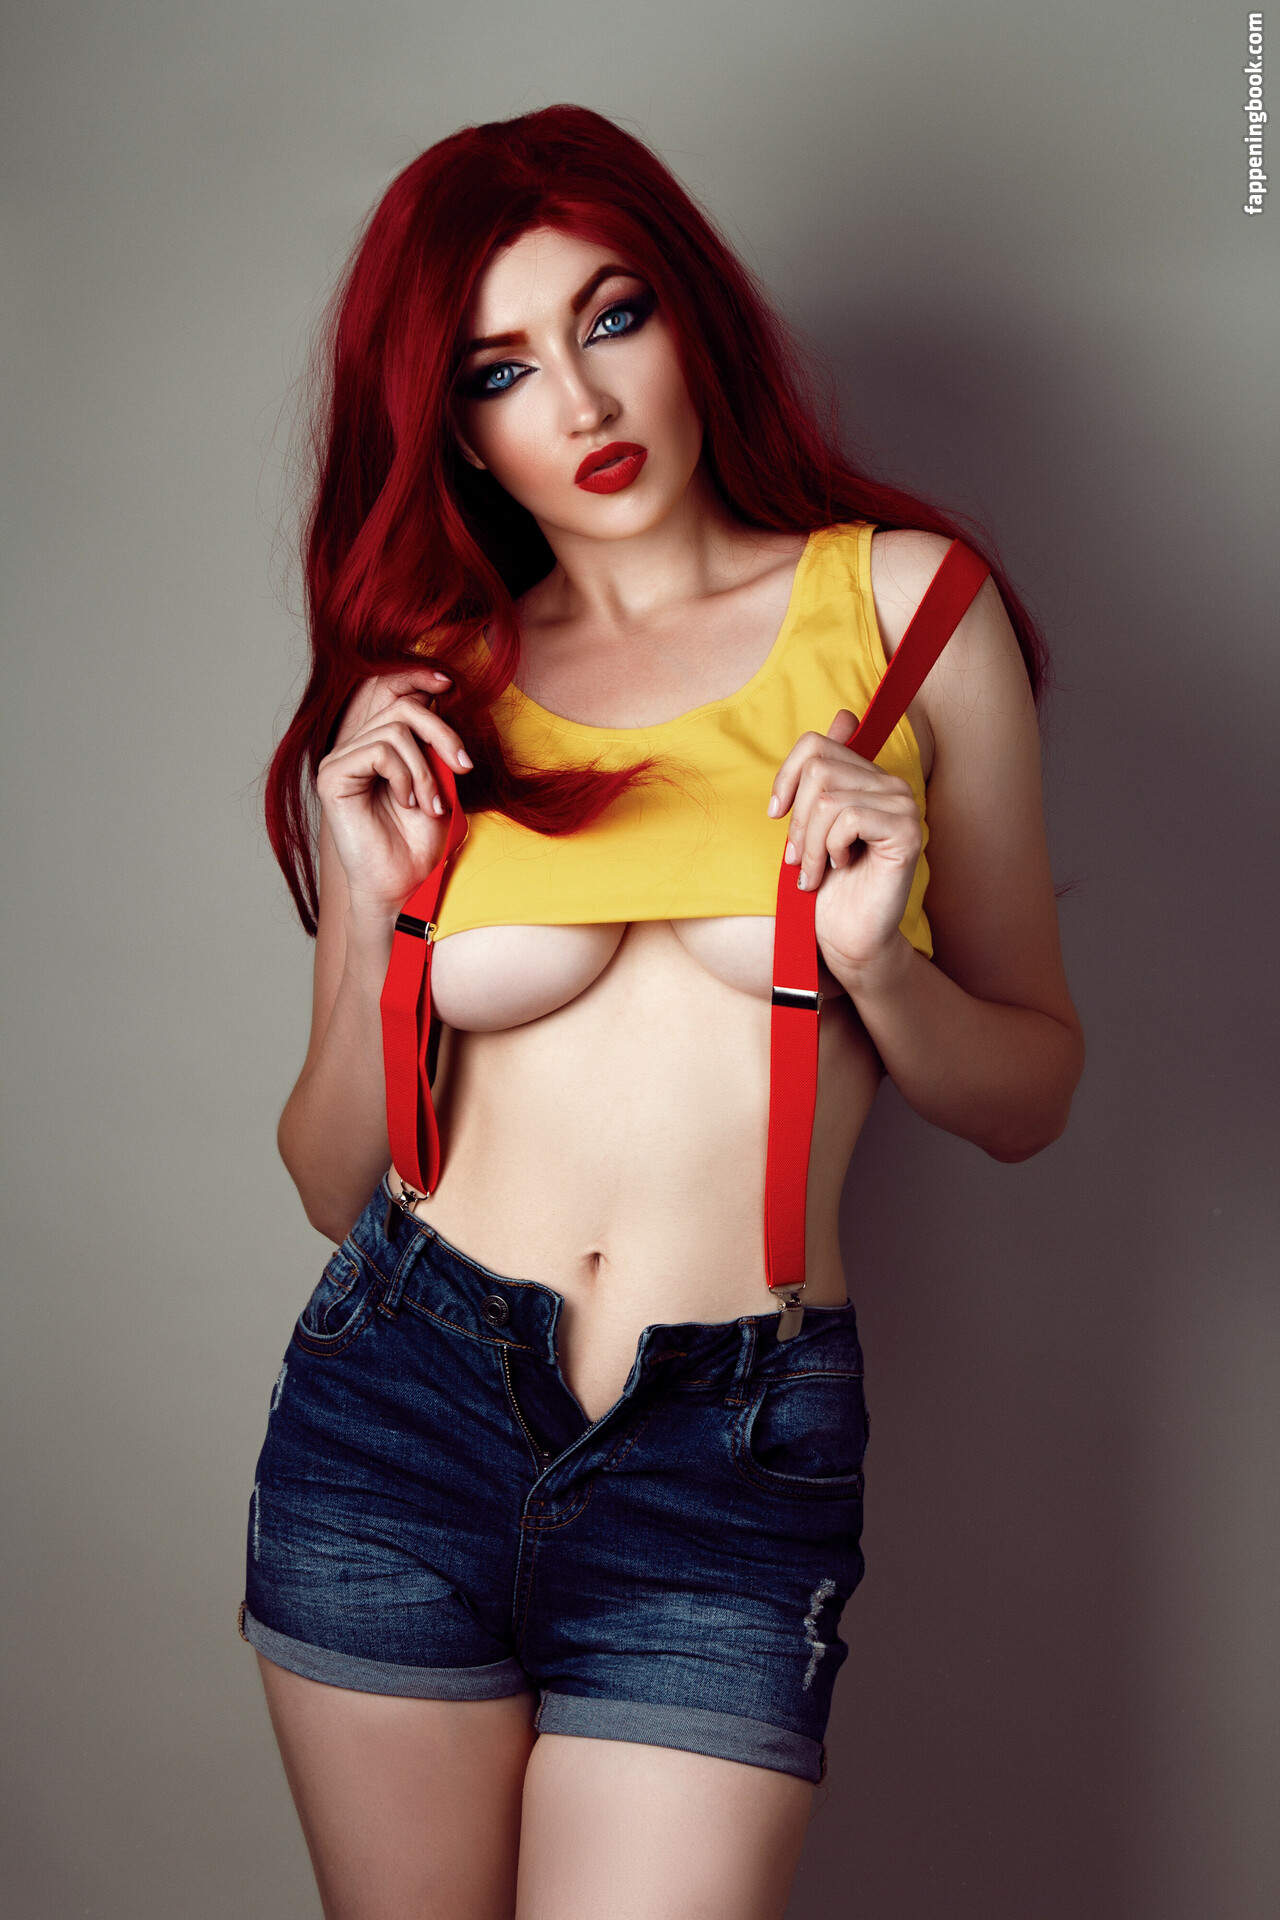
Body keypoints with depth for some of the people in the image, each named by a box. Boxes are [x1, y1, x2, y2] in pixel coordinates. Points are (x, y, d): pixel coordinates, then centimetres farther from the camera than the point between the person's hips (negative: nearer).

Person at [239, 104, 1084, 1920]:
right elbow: (337, 1185, 7)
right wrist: (381, 920, -8)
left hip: (735, 1466, -2)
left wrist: (879, 967, -14)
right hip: (400, 1417, 2)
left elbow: (1030, 1094, 5)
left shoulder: (905, 603, 0)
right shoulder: (417, 697, 5)